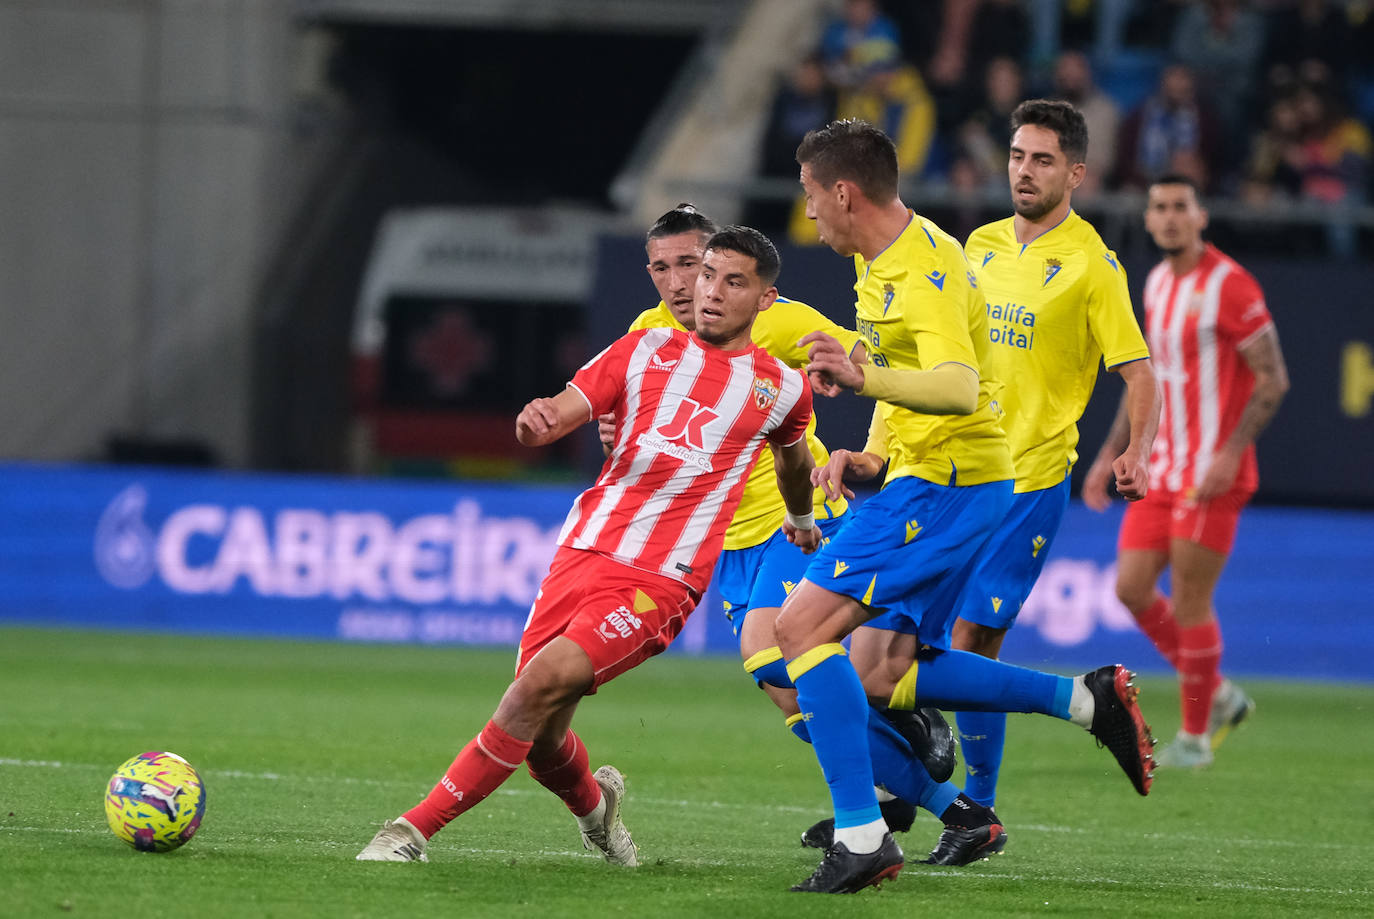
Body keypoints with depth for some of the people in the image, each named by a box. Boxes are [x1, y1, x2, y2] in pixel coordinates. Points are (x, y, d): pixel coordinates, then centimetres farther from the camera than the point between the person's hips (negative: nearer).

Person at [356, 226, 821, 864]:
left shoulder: (781, 389, 9)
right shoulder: (646, 350, 10)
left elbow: (793, 453, 32)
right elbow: (558, 414, 1)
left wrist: (800, 518, 49)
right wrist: (534, 422, -24)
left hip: (663, 579, -3)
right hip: (586, 549, 3)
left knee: (543, 682, -24)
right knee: (541, 737, 1)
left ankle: (416, 829, -21)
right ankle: (593, 803, 38)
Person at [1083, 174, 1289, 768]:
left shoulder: (1229, 285, -12)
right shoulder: (1157, 284, 13)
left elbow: (1273, 379, -13)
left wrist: (1231, 453, -22)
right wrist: (1110, 456, 19)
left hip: (1213, 472, -8)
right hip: (1163, 467, 8)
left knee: (1189, 597, -6)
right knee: (1132, 587, 1)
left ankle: (1195, 736, 9)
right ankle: (1218, 696, 18)